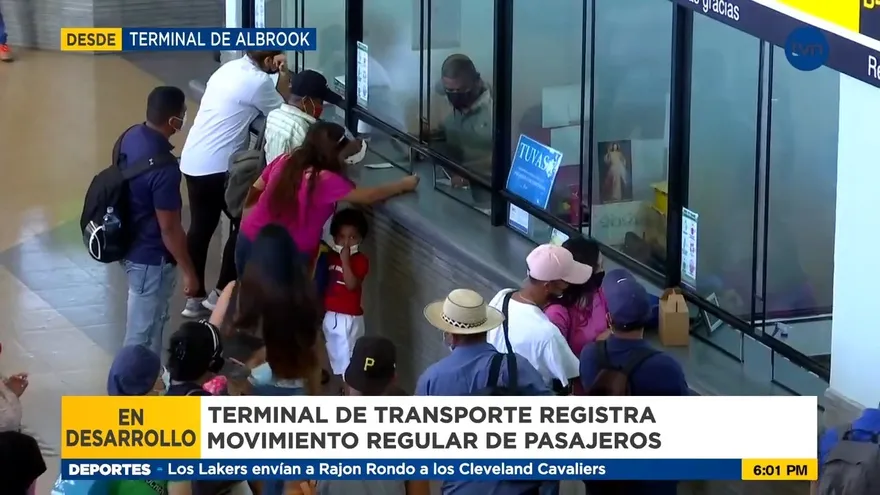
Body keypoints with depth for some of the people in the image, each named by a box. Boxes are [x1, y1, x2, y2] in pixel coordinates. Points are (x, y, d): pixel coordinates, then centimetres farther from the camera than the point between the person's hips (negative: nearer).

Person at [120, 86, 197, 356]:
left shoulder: (131, 137, -6)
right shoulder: (164, 169, -33)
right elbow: (169, 229, -25)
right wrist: (189, 272, -12)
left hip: (131, 245, 9)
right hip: (151, 258, -9)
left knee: (153, 319, 27)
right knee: (142, 331, 10)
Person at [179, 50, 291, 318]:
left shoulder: (230, 68, 12)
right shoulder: (258, 81, -14)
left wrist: (277, 76, 14)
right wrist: (284, 75, 6)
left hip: (194, 161, 8)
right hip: (219, 166, -8)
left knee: (200, 226, 16)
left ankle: (194, 296, 19)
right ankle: (222, 292, 10)